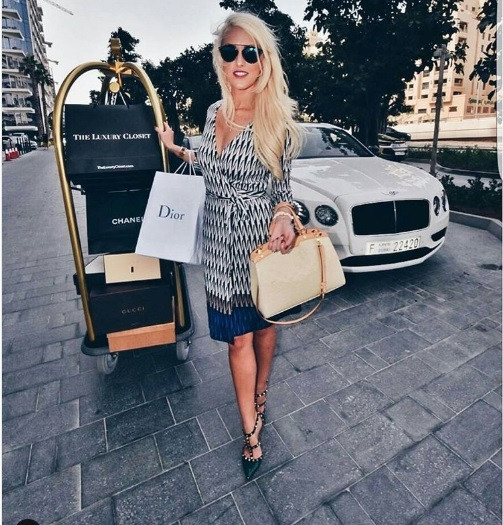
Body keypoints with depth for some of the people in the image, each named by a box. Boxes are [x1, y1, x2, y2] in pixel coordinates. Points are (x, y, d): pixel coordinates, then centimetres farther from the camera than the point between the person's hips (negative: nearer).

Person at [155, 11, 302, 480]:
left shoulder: (276, 122, -6)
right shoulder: (213, 112, 8)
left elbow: (281, 184, -2)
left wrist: (282, 218, -22)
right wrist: (175, 148, 24)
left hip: (263, 237, -3)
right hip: (220, 241, 4)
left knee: (263, 324, 15)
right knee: (238, 336, 6)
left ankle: (260, 392, 44)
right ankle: (252, 431, 24)